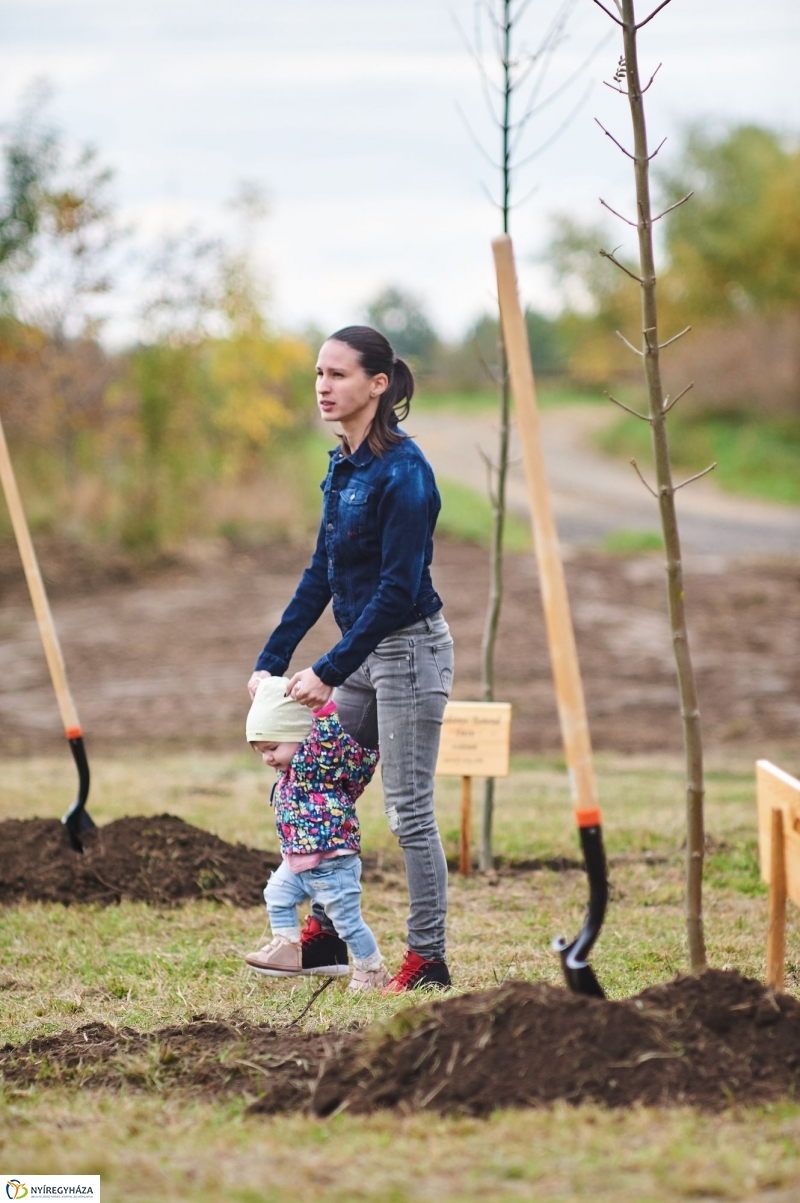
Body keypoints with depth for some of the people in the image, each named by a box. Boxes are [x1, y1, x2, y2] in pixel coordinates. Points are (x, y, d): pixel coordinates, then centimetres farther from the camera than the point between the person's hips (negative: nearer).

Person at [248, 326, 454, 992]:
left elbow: (398, 587, -22)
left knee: (409, 810, -3)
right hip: (365, 652, 9)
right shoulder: (344, 466, 8)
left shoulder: (402, 471, -19)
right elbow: (322, 573, 14)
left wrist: (329, 671, -22)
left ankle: (429, 958, 6)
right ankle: (324, 931, 25)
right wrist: (272, 660, 9)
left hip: (410, 648, -9)